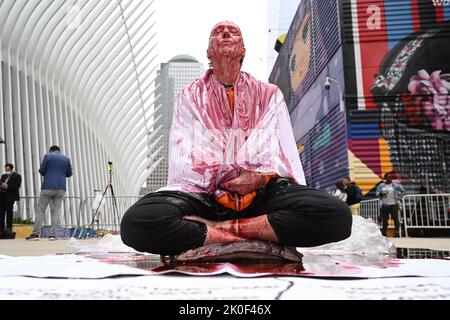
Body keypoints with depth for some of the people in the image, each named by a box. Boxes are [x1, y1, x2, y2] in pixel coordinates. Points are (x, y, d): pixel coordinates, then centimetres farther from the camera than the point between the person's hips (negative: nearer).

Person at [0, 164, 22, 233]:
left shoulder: (17, 176, 1)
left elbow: (17, 186, -10)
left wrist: (7, 186, -18)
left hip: (10, 196, -6)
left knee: (9, 211, -9)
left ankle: (9, 228, -6)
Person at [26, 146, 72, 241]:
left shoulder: (48, 156, 1)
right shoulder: (66, 158, 10)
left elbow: (41, 171, 1)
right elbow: (69, 174, 14)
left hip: (48, 187, -3)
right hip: (61, 188, 3)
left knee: (40, 210, 3)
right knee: (56, 211, 5)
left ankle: (35, 234, 0)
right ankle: (52, 234, 1)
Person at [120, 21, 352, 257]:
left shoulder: (269, 94, 17)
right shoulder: (190, 95, 15)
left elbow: (285, 155, 8)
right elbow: (183, 158, 3)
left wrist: (261, 178, -13)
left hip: (262, 192, 1)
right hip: (204, 192, 0)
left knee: (337, 215, -29)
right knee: (136, 222, -33)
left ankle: (220, 228, -18)